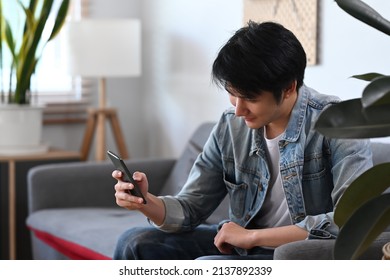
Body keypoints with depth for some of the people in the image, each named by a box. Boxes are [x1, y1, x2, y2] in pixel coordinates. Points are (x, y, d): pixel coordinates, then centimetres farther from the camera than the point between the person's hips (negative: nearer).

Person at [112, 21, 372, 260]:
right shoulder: (230, 127, -1)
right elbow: (190, 208, 3)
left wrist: (253, 236, -22)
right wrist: (147, 203, -21)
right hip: (243, 247, 7)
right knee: (136, 243, -3)